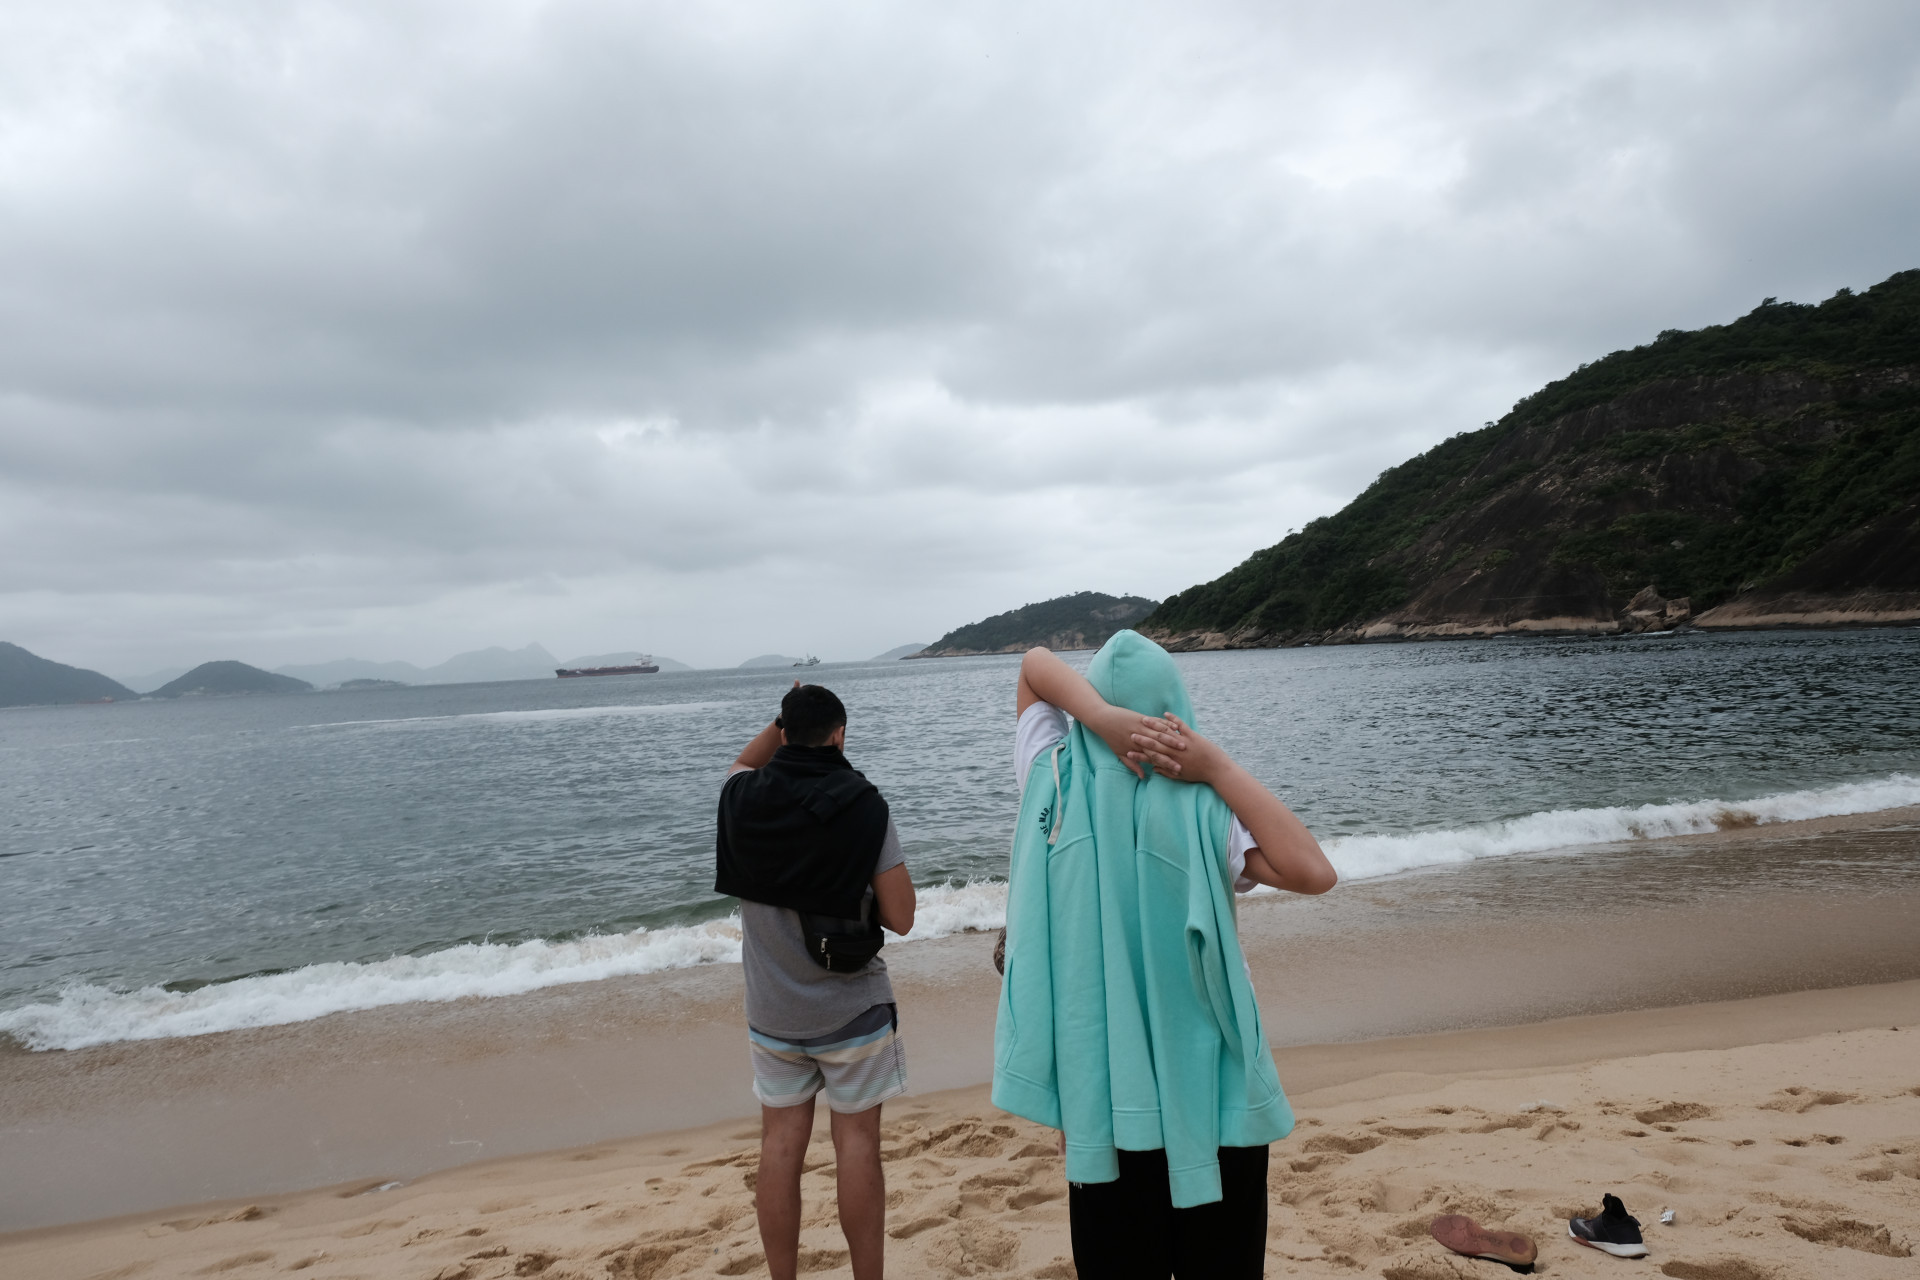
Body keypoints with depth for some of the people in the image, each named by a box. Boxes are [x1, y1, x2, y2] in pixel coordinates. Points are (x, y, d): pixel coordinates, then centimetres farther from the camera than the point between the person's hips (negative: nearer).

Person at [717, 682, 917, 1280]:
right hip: (854, 1010, -3)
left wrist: (784, 718, 11)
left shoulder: (743, 799, -6)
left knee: (781, 1144, 12)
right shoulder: (866, 806, -16)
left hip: (773, 1010, 3)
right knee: (857, 1142, 8)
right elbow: (900, 917, -12)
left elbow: (743, 765, 21)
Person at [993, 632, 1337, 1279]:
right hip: (1211, 1083, -2)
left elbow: (1034, 661, -1)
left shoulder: (1054, 783, -8)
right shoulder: (1203, 809, -15)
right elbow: (1315, 873, -22)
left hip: (1101, 1088, 2)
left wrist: (1100, 717, -19)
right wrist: (1219, 766, -20)